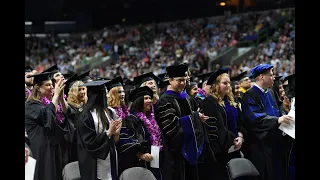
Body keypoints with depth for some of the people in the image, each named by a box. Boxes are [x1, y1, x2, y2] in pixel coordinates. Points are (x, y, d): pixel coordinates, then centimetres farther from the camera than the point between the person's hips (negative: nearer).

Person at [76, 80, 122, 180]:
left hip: (110, 162, 6)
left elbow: (114, 141, 12)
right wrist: (108, 133, -16)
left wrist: (116, 133, -9)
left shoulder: (108, 112, 8)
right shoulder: (85, 117, -12)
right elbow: (89, 143, -15)